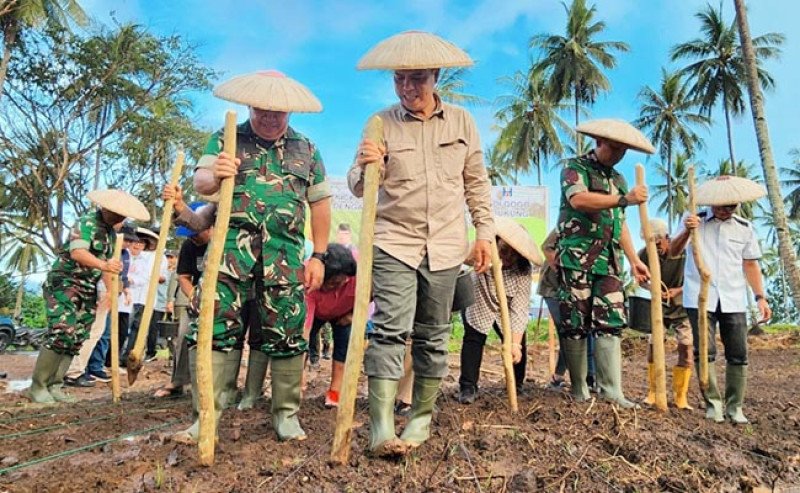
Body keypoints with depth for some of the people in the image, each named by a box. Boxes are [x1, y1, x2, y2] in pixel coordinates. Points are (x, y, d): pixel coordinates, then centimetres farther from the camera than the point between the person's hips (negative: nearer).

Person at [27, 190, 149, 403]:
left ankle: (54, 385, 13)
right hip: (64, 283, -8)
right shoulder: (87, 222, -15)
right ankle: (37, 386, -4)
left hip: (88, 289, 8)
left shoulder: (110, 231, 11)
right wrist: (104, 265, -47)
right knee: (62, 334, -16)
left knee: (76, 338, 5)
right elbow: (77, 252, -30)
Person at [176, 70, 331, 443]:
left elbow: (320, 203, 13)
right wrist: (214, 176, -26)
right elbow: (200, 182, 0)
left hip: (285, 253, 1)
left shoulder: (307, 150, 14)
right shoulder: (226, 140, 11)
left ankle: (286, 414, 17)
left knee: (287, 334, 3)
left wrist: (319, 256, 7)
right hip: (231, 246, 0)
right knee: (215, 328, -4)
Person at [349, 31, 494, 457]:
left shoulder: (461, 122, 8)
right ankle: (381, 426, -8)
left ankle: (422, 416, 23)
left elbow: (476, 182, 13)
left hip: (445, 247, 3)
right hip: (394, 242, -2)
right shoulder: (381, 123, 1)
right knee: (391, 329, -12)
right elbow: (358, 188, -3)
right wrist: (365, 168, -26)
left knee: (433, 336, 9)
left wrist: (484, 233, 7)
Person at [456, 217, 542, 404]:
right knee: (474, 338, -15)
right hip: (477, 305, -1)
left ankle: (516, 386, 17)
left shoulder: (523, 270, -27)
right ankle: (467, 387, -3)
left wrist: (515, 343, -31)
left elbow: (519, 309, -26)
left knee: (518, 343, -5)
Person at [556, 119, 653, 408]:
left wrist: (634, 260, 18)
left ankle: (611, 389, 3)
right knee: (575, 324, -1)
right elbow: (578, 199, -20)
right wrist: (625, 199, -25)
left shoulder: (619, 180, 22)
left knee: (611, 323, 0)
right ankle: (578, 387, 9)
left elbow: (620, 224, 24)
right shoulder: (575, 167, 1)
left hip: (609, 260, 6)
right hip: (577, 256, -6)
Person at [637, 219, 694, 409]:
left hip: (682, 306, -1)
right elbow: (641, 279, -3)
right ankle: (653, 392, 12)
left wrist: (678, 290, -29)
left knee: (686, 348, -5)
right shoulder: (644, 254, -16)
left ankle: (681, 396, 6)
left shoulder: (684, 251, -22)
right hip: (658, 306, 1)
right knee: (653, 345, -2)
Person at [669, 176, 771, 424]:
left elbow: (750, 264, 13)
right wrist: (686, 231, -24)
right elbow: (673, 251, -5)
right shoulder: (695, 220, 1)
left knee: (738, 354, 3)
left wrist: (760, 296, 6)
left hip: (733, 300, 3)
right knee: (705, 352, -5)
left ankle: (735, 407, 14)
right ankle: (713, 403, 7)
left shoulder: (745, 227, 8)